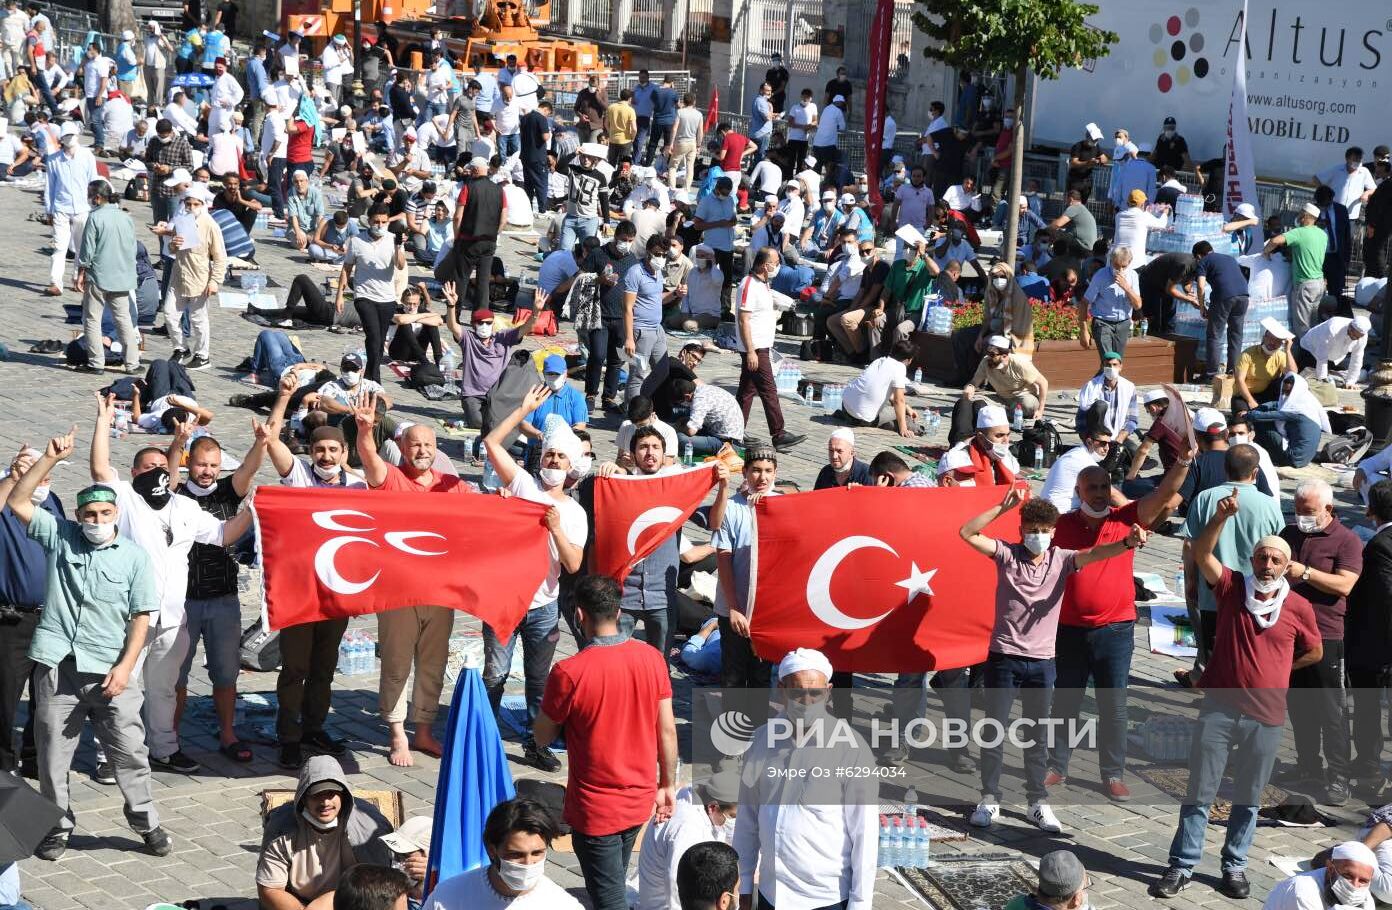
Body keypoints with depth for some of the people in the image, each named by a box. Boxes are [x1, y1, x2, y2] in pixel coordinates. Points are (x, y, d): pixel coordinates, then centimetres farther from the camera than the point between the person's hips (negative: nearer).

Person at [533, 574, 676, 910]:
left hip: (596, 810, -5)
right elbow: (667, 730, -1)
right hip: (640, 800, 5)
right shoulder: (652, 659, -8)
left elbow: (543, 737, -9)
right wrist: (667, 785, 11)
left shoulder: (568, 672, -22)